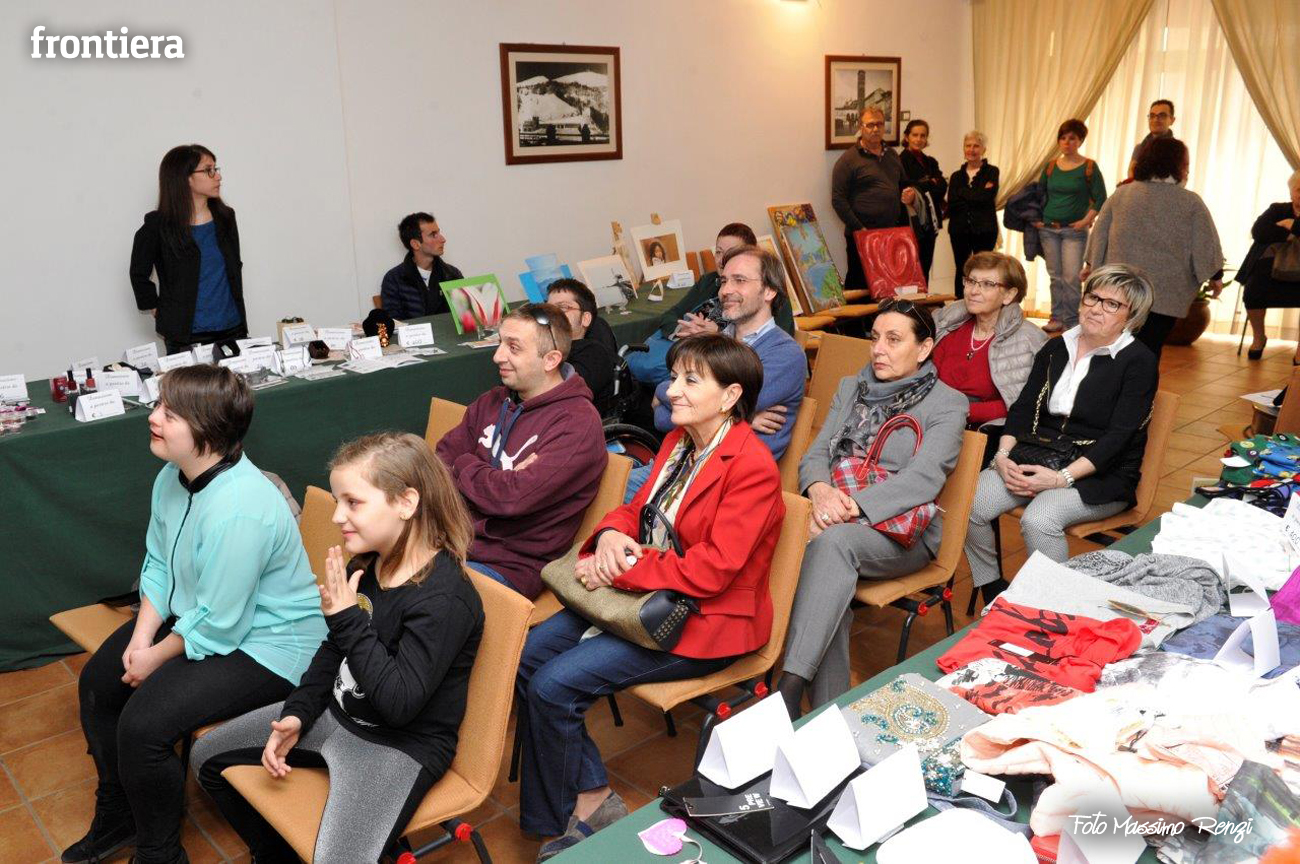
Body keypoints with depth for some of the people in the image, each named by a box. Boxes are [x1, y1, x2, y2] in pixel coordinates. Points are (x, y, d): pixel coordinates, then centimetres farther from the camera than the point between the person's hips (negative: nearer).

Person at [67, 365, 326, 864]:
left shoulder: (239, 510, -34)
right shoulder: (174, 476, -4)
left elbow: (218, 625, -26)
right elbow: (159, 564, 7)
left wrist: (157, 657, -11)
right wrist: (142, 635, -5)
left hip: (265, 644, -10)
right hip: (193, 614, 10)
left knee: (142, 725, -19)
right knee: (98, 682, 12)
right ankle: (117, 819, 34)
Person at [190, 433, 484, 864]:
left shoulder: (445, 598, -28)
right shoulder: (366, 562, -4)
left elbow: (399, 703, -30)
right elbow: (334, 652, 11)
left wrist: (347, 618, -30)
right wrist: (297, 715, -1)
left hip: (400, 746, -8)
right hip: (336, 713, 9)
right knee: (208, 759, 18)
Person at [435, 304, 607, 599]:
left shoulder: (578, 423, -13)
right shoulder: (492, 402, 13)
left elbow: (513, 497, -21)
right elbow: (441, 460, 8)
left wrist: (463, 466, -3)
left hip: (511, 564, -7)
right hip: (453, 538, 7)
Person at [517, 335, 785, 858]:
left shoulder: (752, 467, -19)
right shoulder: (678, 442, 8)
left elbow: (710, 570, -24)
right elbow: (638, 508, 15)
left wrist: (622, 571, -20)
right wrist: (610, 534, -9)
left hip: (703, 622, -9)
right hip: (645, 594, 9)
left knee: (554, 686, -17)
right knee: (526, 655, -3)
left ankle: (556, 823, 9)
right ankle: (593, 801, 8)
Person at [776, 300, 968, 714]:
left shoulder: (946, 404, 3)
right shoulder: (851, 388, 20)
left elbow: (924, 478, -13)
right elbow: (815, 454, 12)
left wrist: (850, 506, -26)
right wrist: (820, 490, -13)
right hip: (837, 519, 4)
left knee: (833, 541, -37)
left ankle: (789, 690, -41)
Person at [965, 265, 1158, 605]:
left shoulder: (1139, 362, -4)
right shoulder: (1056, 349, 13)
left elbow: (1118, 437, -14)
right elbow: (1023, 408, 7)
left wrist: (1062, 478, -24)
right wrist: (1003, 455, -12)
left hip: (1100, 476, -5)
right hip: (1037, 459, 5)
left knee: (1038, 519, -34)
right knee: (970, 504, -20)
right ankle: (992, 592, -1)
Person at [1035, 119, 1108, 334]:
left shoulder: (1089, 167, -3)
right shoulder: (1051, 166, 8)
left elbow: (1100, 199, -3)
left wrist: (1086, 221, -12)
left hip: (1074, 230, -4)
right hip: (1048, 229, 4)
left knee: (1071, 277, -9)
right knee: (1055, 276, 8)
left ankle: (1072, 322, -1)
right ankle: (1057, 318, 17)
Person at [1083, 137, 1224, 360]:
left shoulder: (1120, 194, 4)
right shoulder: (1191, 203, -6)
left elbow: (1099, 234, 11)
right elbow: (1206, 248, -1)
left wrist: (1090, 264, 25)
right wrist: (1215, 277, 13)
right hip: (1164, 295, -3)